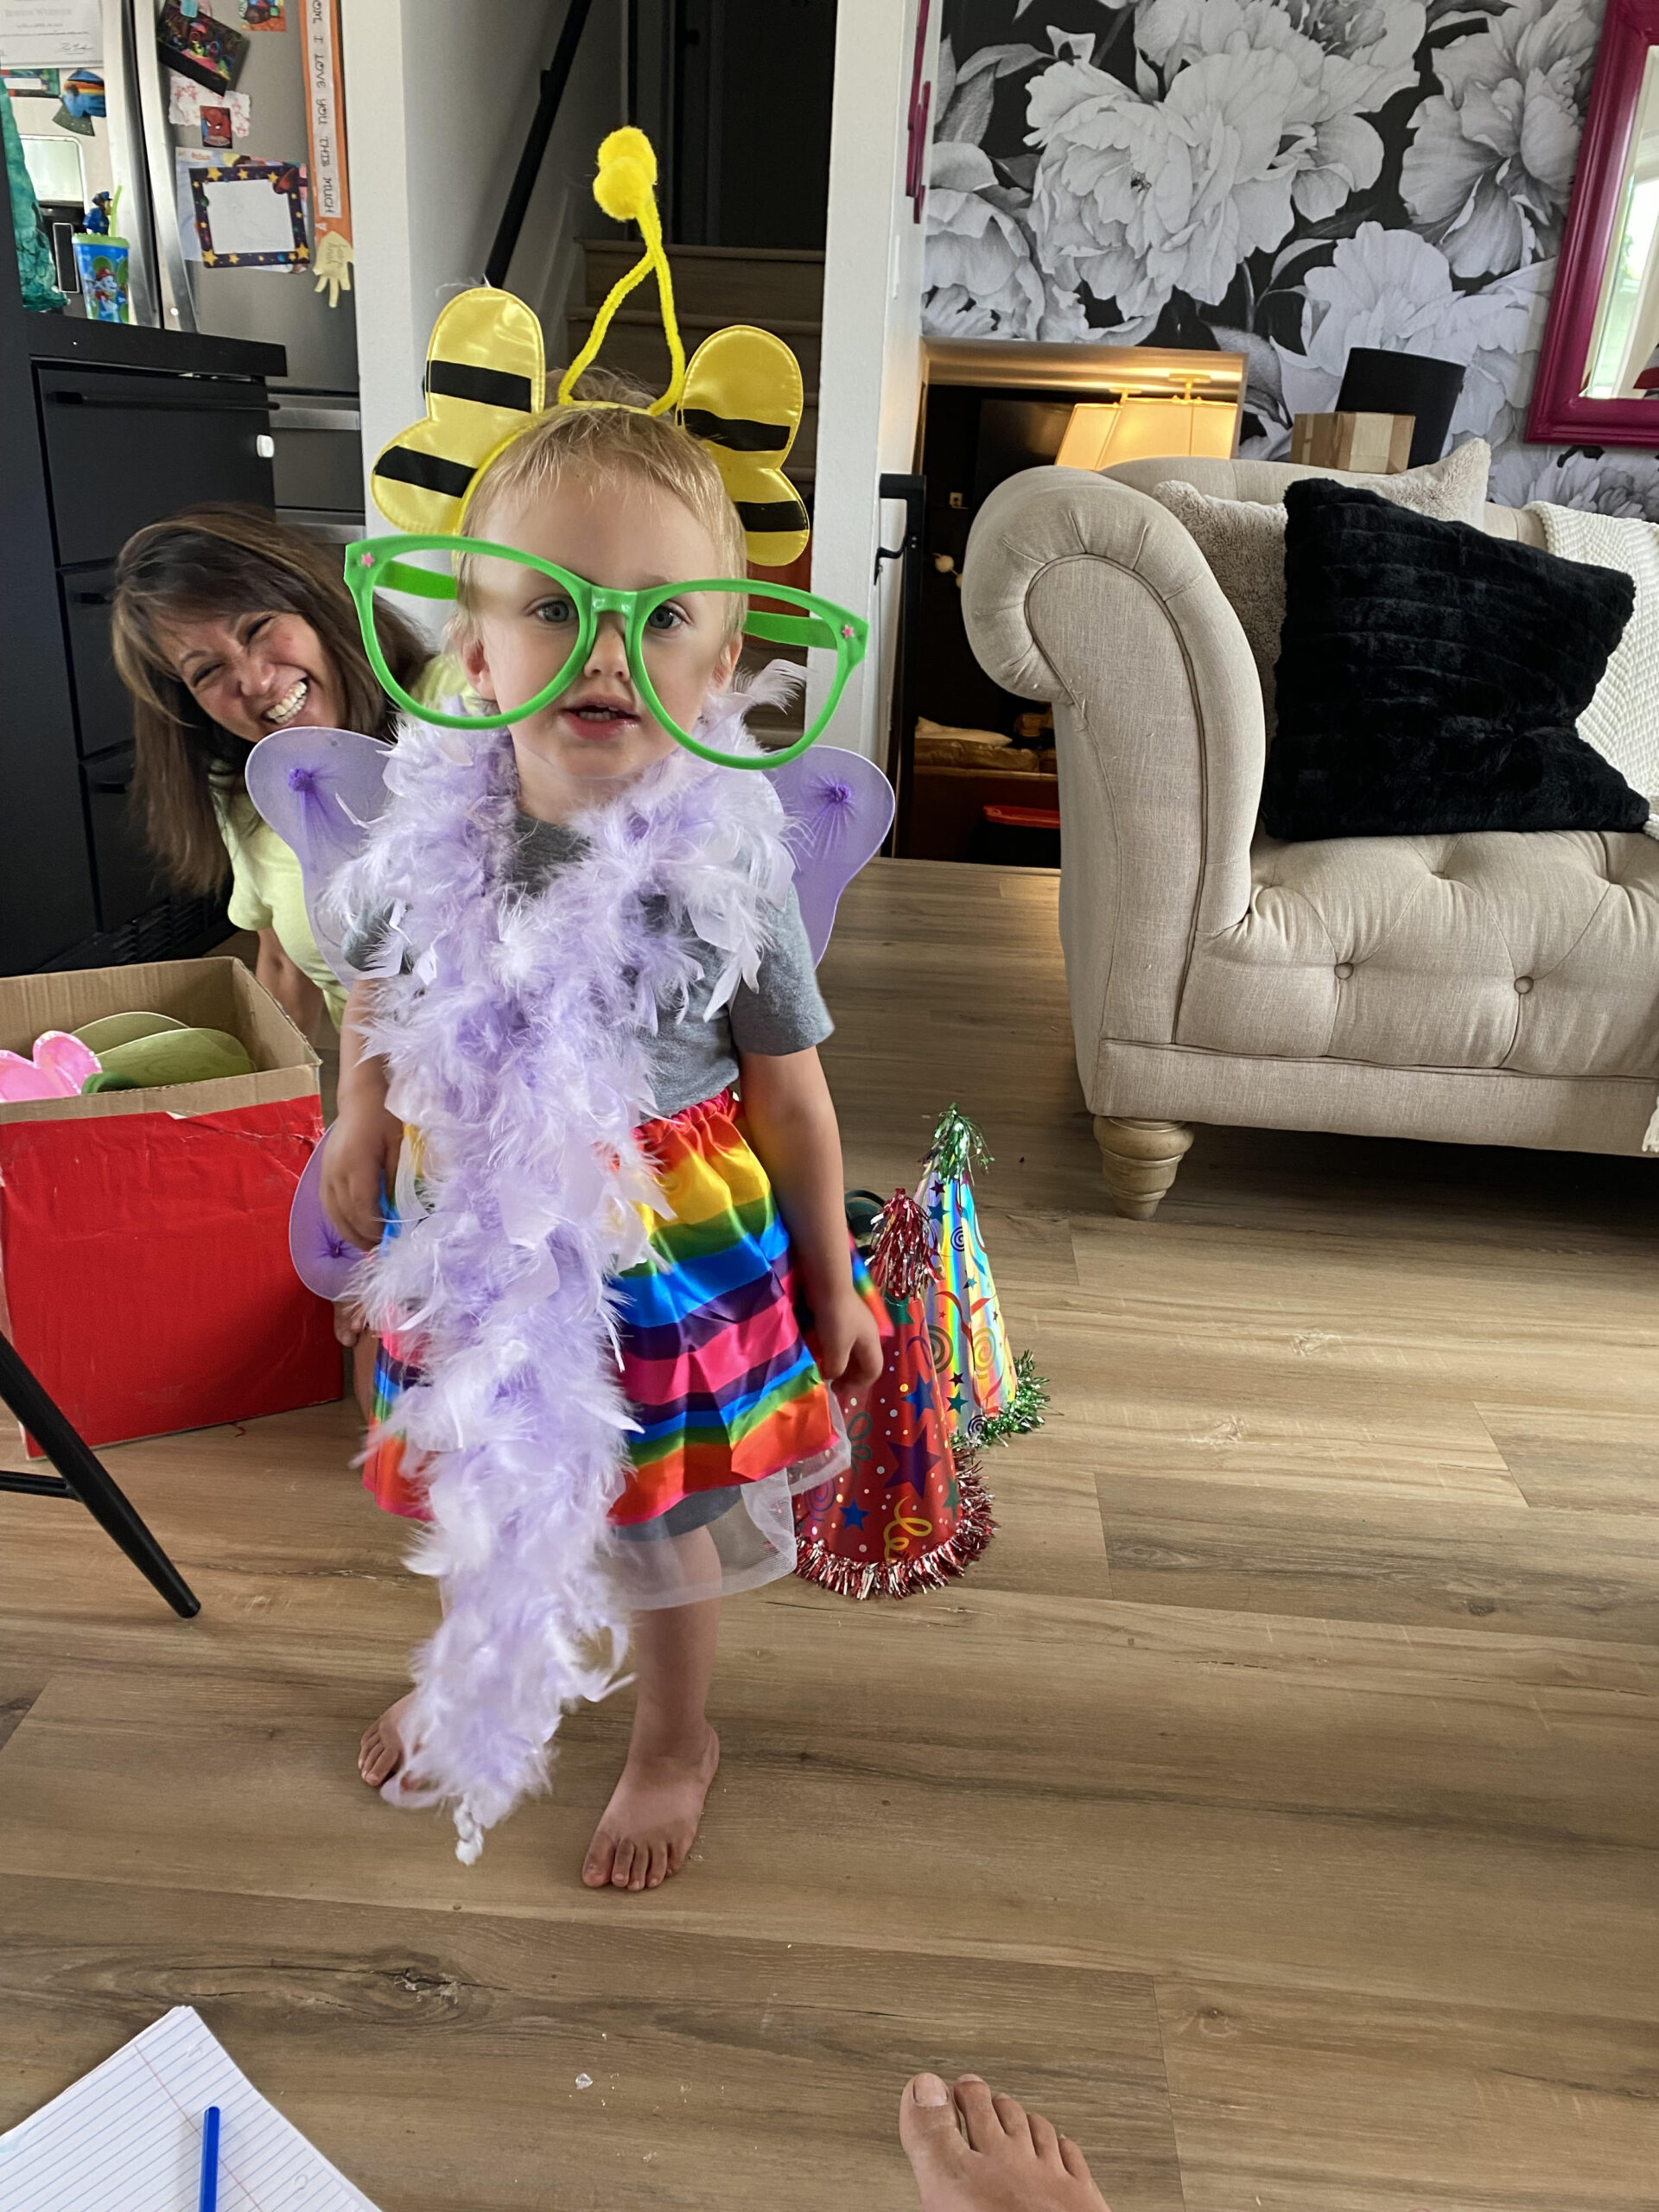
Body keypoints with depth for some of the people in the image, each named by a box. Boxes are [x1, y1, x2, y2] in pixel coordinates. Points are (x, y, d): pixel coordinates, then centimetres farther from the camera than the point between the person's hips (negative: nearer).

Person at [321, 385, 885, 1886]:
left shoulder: (724, 867, -21)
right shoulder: (433, 835, -13)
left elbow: (790, 1094, -11)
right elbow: (377, 991, 7)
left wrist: (831, 1282, -3)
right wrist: (360, 1134, 13)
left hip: (667, 1237, -3)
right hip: (475, 1226, 4)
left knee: (664, 1509, 17)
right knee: (478, 1473, 26)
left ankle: (677, 1738, 47)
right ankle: (475, 1665, 59)